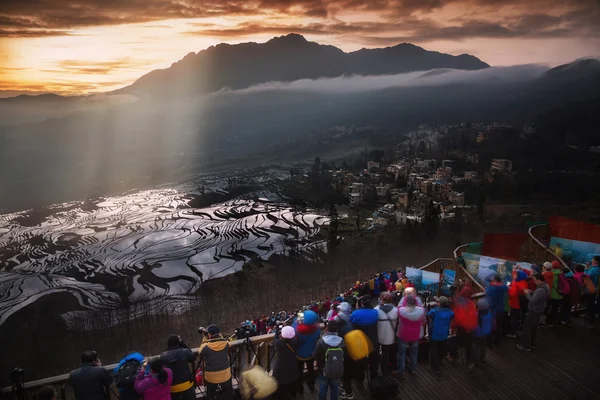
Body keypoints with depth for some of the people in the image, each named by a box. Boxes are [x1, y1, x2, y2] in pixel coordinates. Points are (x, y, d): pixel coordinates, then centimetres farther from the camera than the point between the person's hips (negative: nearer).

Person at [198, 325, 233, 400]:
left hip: (211, 376, -1)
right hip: (225, 375, 1)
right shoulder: (226, 344, -14)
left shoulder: (205, 346, -22)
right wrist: (219, 335, 6)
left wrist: (205, 338, 2)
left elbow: (200, 353, 2)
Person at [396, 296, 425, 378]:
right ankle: (412, 369, 42)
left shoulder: (401, 310, -22)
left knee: (402, 354, 14)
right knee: (414, 353, 25)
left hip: (403, 335, -2)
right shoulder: (421, 310, -19)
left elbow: (399, 305, 0)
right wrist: (416, 297, 15)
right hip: (415, 336, 2)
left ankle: (401, 372, 22)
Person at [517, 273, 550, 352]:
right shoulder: (545, 286, 3)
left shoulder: (541, 290, -31)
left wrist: (527, 294, -15)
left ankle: (525, 346, 6)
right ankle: (532, 343, 30)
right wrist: (531, 293, 0)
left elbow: (533, 301, -28)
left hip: (534, 311, -10)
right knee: (533, 327, 19)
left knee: (526, 327, -1)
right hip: (538, 310, 10)